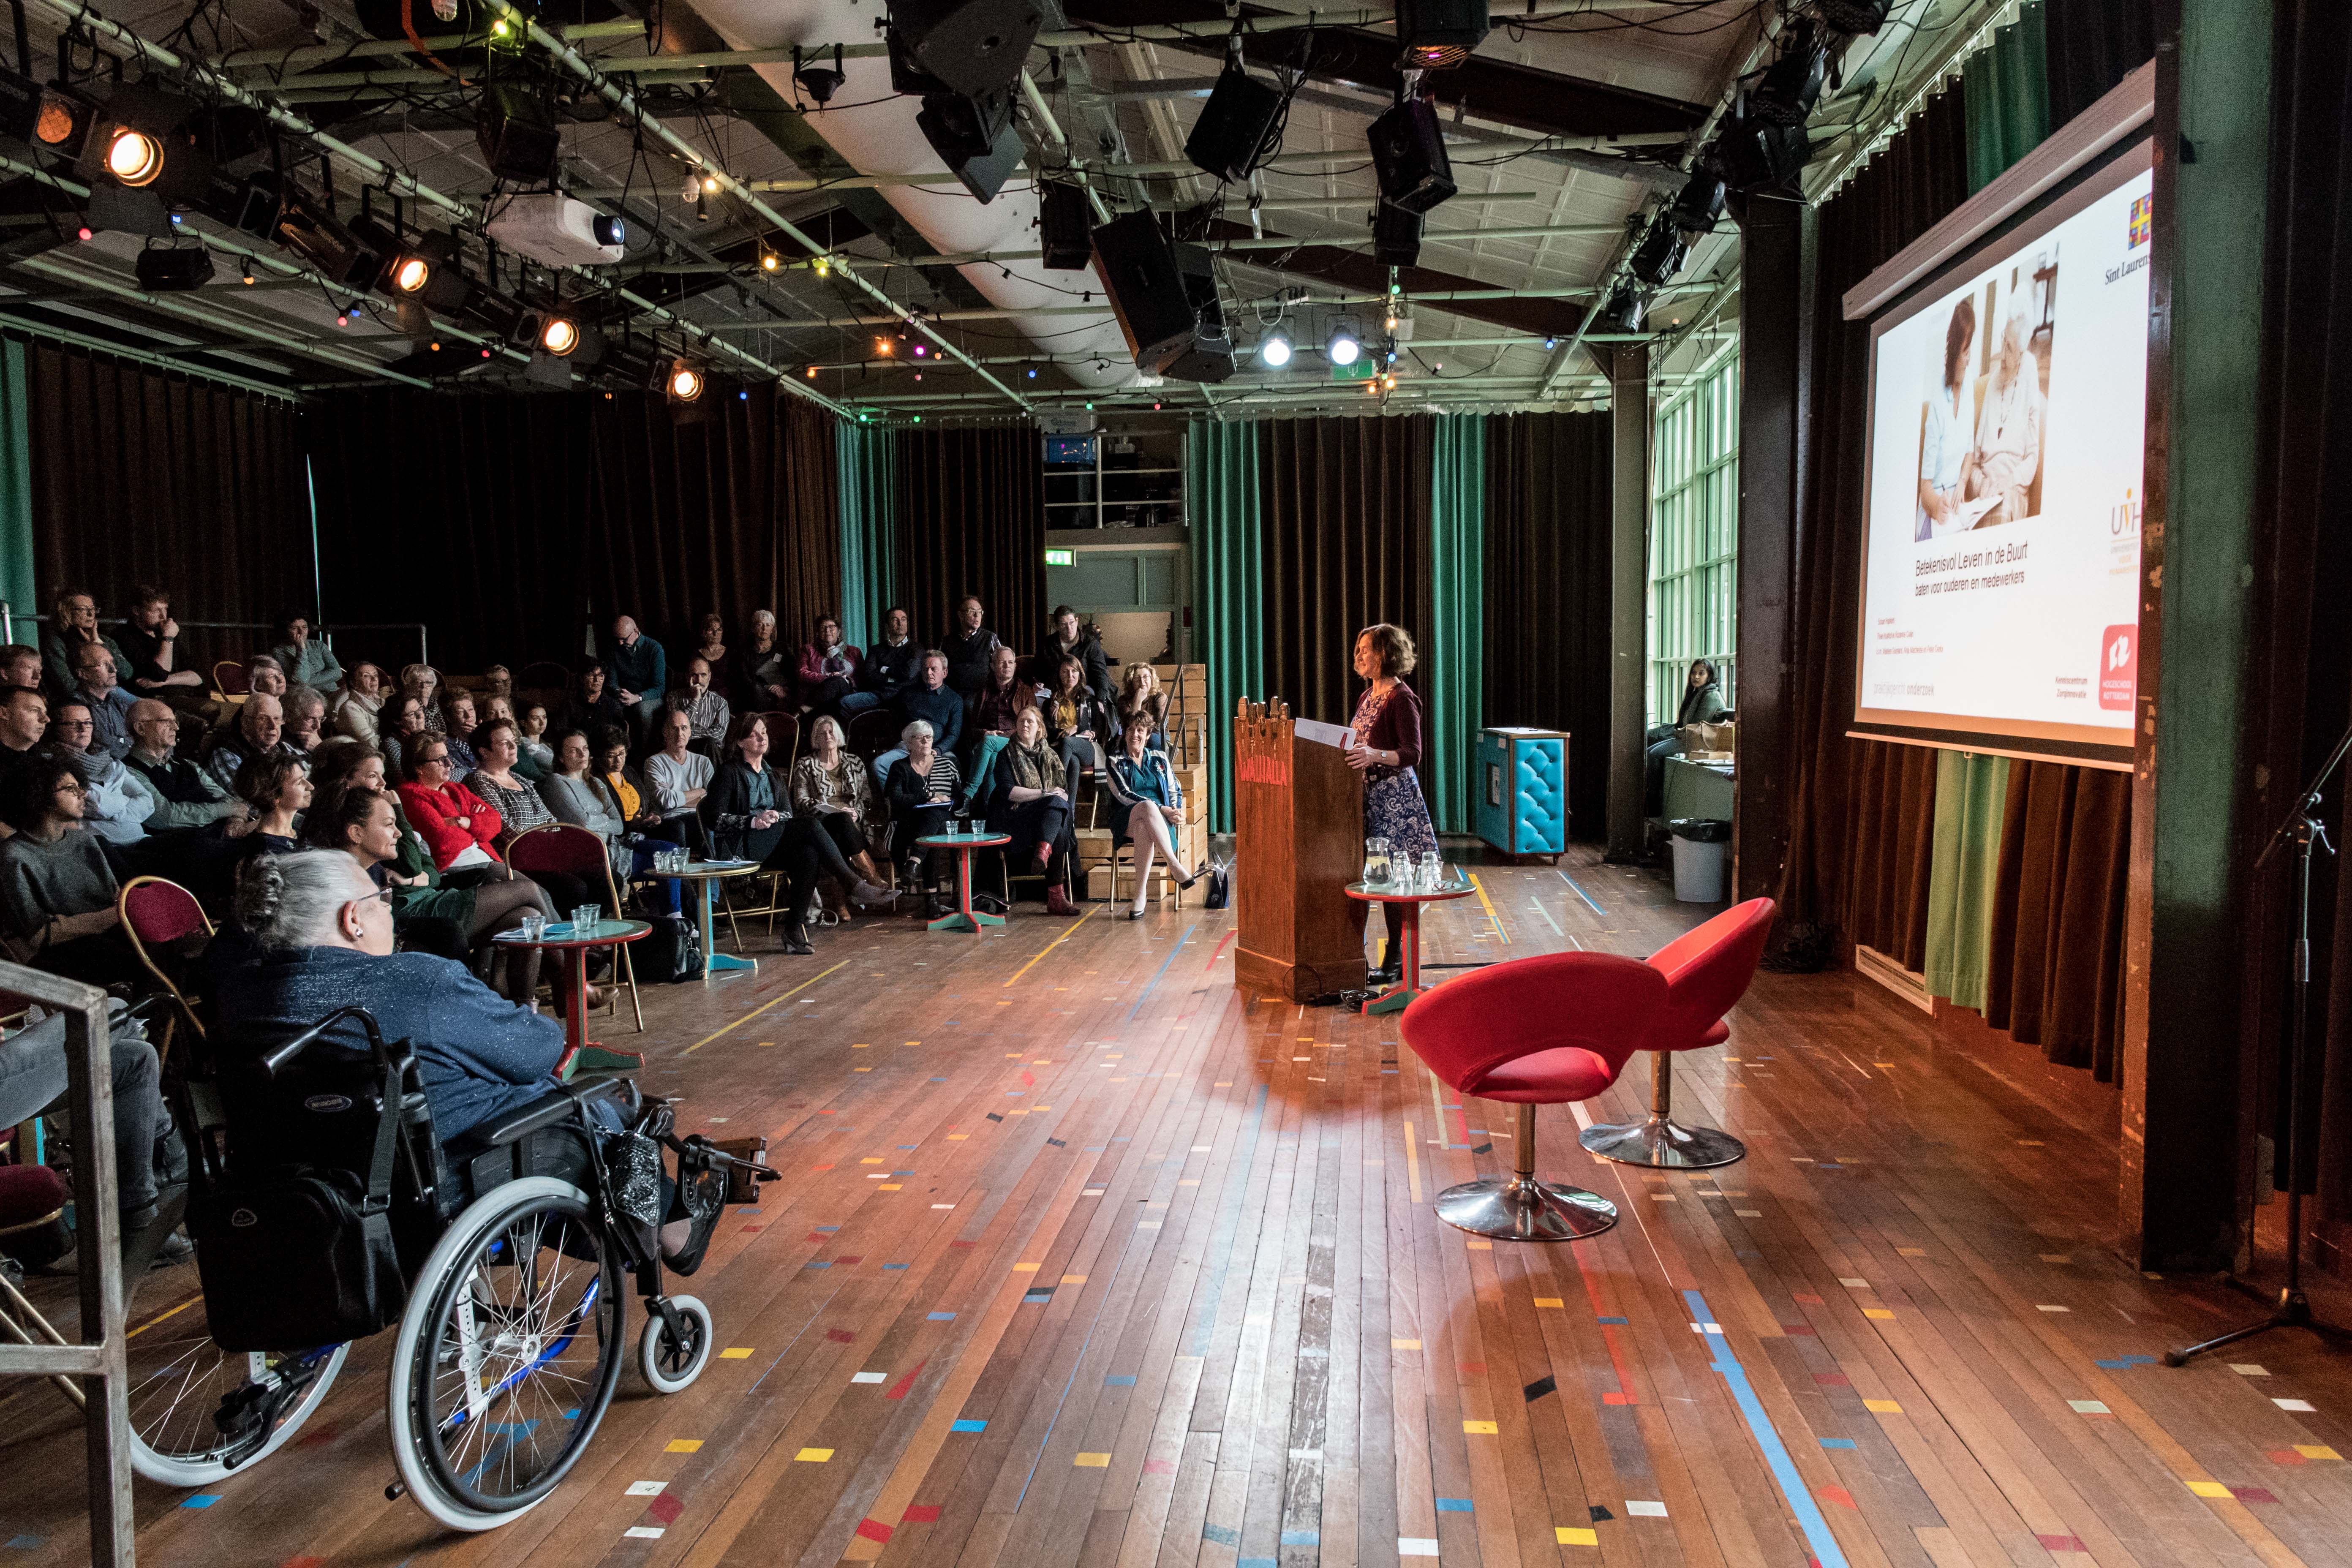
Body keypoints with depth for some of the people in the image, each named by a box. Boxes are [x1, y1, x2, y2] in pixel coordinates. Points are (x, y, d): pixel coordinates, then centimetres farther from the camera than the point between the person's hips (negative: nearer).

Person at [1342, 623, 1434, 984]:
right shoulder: (1369, 695, 16)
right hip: (1366, 793, 8)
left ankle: (1397, 960, 5)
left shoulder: (1402, 698, -10)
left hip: (1394, 797, -8)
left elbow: (1412, 754, -17)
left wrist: (1376, 755, -32)